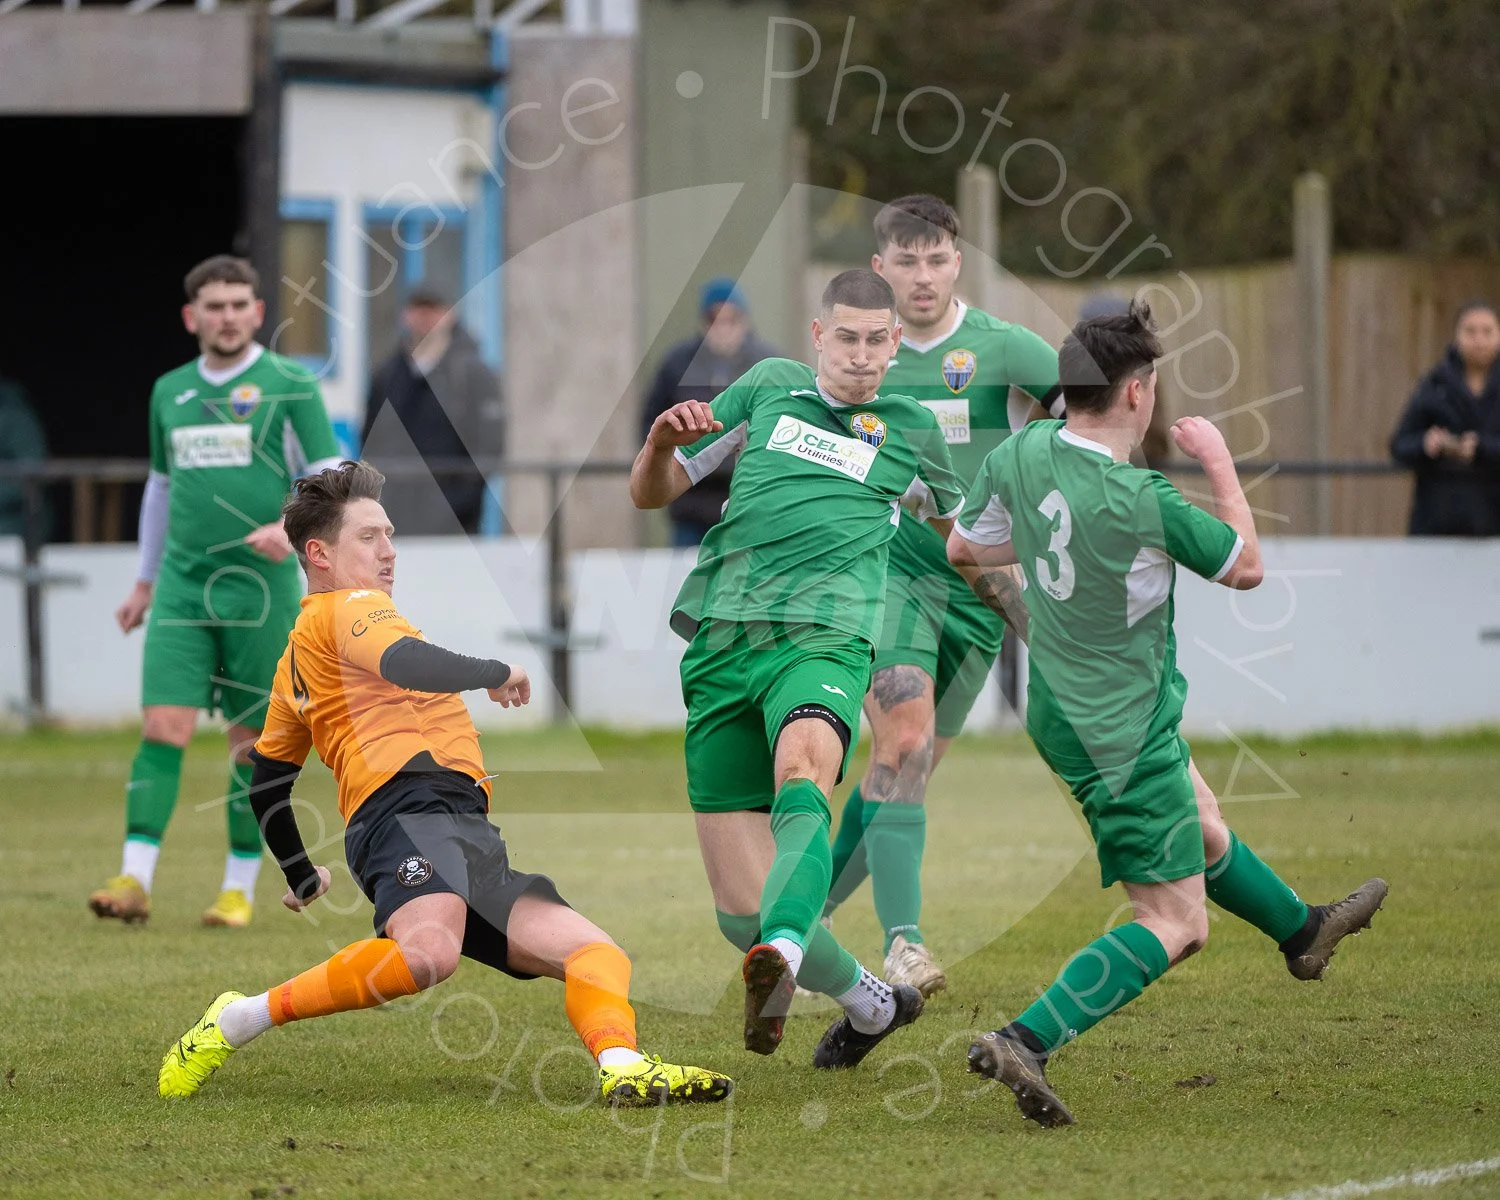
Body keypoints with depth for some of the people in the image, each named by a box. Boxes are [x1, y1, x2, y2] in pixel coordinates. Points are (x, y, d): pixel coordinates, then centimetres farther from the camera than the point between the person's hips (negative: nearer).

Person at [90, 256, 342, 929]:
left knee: (252, 740, 1)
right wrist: (143, 582, 27)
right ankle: (135, 880, -12)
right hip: (182, 584, 3)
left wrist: (293, 527, -21)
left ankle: (240, 888, 10)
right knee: (162, 728, -8)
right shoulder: (170, 392, 13)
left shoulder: (289, 386, -1)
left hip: (260, 587, -3)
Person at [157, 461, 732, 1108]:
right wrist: (497, 673, 0)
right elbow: (408, 665, -16)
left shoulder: (296, 663, 35)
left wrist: (302, 878, 52)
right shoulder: (350, 608, 7)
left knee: (595, 950, 0)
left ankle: (622, 1067, -31)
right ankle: (239, 1019, -20)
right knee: (427, 954, -38)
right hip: (414, 805, -10)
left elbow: (265, 786, 40)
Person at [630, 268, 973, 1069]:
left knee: (801, 774, -39)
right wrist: (662, 441, 0)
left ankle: (782, 955, -63)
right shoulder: (768, 387, 17)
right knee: (741, 909, -3)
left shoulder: (909, 429, 17)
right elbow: (651, 492, 20)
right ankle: (870, 1003, 23)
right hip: (721, 644, 2)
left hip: (823, 639, -2)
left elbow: (953, 521, 38)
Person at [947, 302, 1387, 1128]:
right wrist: (1219, 462, -1)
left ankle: (1301, 932, 56)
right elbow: (1245, 568, -11)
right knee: (1175, 924, -5)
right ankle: (1026, 1043, -19)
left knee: (1200, 825, 32)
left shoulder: (1020, 455, -8)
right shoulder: (1142, 502, -28)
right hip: (1126, 734, -9)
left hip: (1062, 709, 9)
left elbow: (963, 548, 8)